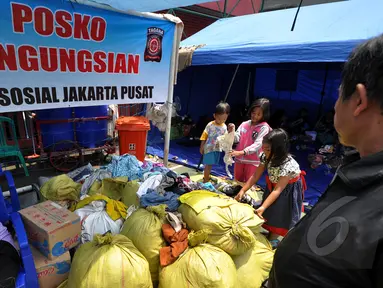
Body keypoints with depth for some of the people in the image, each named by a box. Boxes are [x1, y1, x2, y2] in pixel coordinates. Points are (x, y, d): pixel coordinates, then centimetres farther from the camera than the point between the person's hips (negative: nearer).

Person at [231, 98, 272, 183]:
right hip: (239, 159, 4)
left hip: (253, 161, -4)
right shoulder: (244, 124, 1)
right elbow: (236, 138, -3)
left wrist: (241, 152, -32)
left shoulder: (264, 127, -11)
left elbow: (257, 144, -21)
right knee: (237, 183, 20)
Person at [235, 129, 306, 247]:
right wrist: (242, 191, -16)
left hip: (288, 189, -6)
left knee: (279, 214, 0)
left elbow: (278, 190, -35)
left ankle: (272, 239, 19)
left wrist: (262, 207, -39)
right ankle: (270, 233, 32)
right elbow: (255, 176, -11)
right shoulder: (266, 157, -20)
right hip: (273, 185, 6)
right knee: (270, 211, 12)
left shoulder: (288, 165, -38)